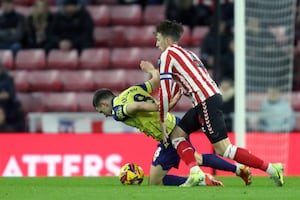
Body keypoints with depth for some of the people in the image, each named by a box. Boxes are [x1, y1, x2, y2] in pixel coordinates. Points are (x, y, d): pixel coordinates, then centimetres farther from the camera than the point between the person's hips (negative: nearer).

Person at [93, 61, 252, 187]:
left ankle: (201, 180, -7)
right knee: (196, 159, 35)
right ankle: (239, 169, 40)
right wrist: (152, 69, 19)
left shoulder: (117, 111, -11)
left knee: (154, 182, 0)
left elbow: (136, 106, -29)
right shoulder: (134, 89, 9)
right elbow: (157, 80, 2)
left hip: (169, 137, -9)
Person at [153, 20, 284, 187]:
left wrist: (163, 120, 2)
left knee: (223, 149, -11)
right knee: (177, 134, 13)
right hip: (212, 95, 10)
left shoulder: (167, 54, 0)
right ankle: (195, 173, -5)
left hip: (206, 101, -10)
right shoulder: (185, 53, 26)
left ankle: (271, 168, -12)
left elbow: (165, 90, -5)